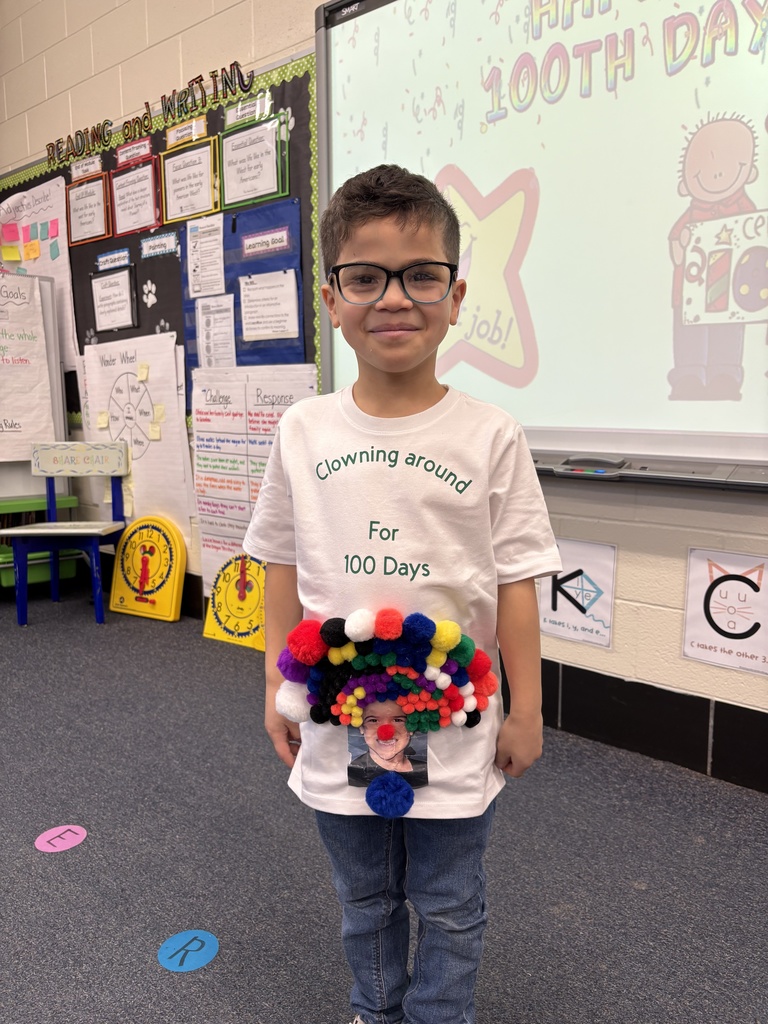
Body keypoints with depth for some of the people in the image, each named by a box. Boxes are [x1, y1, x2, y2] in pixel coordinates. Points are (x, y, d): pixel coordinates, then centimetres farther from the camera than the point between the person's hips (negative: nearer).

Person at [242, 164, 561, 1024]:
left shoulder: (490, 438, -11)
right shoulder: (303, 432, -5)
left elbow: (515, 581, -7)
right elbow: (284, 569, 3)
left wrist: (526, 709, -3)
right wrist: (278, 687, 6)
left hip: (453, 728, -2)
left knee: (448, 909, 19)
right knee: (364, 900, 25)